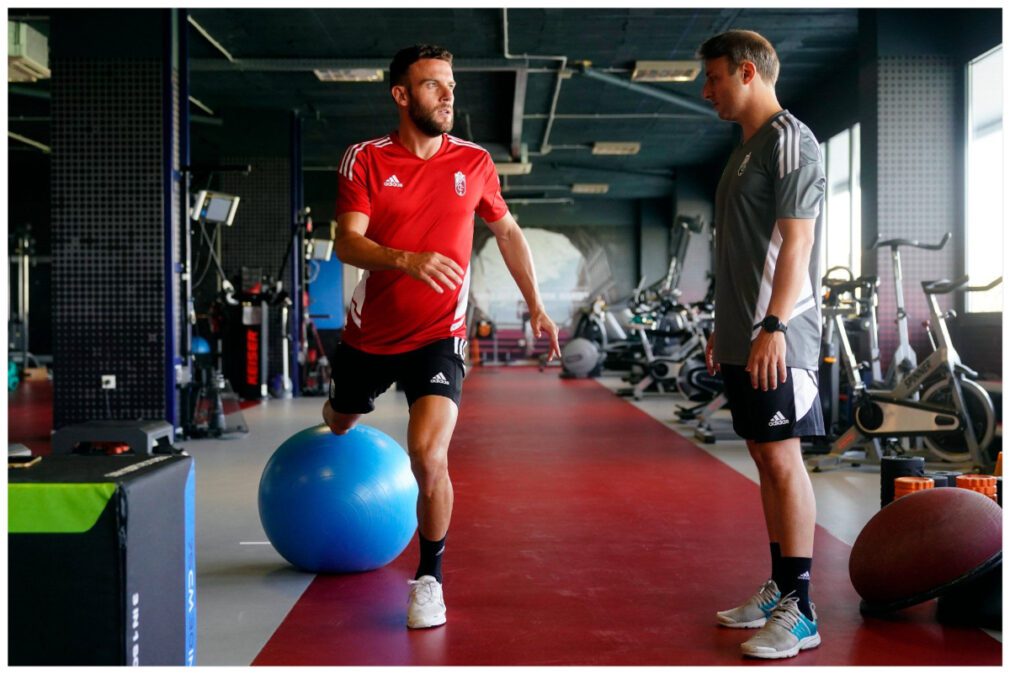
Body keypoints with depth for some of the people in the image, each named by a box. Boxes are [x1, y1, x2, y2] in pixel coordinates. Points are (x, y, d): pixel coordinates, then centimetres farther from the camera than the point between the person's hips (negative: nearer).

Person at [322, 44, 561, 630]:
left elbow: (508, 232, 13)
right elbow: (347, 243, -18)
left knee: (429, 455, -21)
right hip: (370, 333, 2)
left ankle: (430, 577, 0)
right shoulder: (366, 160, -7)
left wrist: (536, 306, 10)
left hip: (438, 336, -1)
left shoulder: (475, 162, -2)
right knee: (340, 423, 25)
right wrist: (406, 260, -37)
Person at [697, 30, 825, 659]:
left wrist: (773, 326, -24)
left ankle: (800, 612, -3)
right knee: (767, 459, 12)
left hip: (777, 338, -9)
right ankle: (780, 589, 20)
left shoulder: (789, 140, -8)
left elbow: (796, 240, -17)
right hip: (744, 337, 9)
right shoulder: (746, 147, 19)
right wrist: (724, 328, 21)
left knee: (783, 460, -8)